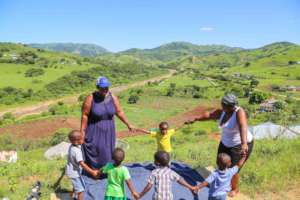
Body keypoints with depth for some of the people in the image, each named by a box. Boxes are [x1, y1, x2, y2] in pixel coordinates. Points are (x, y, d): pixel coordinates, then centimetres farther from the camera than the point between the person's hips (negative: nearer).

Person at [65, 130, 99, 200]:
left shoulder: (71, 146, -6)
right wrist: (92, 172, -39)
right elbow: (82, 164, -38)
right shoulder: (77, 151, -34)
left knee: (76, 186, 31)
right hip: (74, 172, -10)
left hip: (72, 170, 10)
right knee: (80, 190, -2)